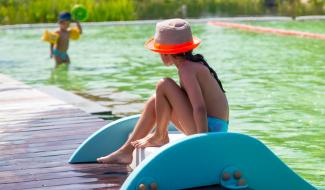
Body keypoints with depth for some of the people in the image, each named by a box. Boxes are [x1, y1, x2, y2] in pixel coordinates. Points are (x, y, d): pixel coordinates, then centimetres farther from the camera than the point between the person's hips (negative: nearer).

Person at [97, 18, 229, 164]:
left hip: (208, 129, -10)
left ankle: (160, 136, 5)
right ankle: (126, 151, 18)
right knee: (155, 102, 16)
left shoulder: (187, 70, -16)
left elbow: (200, 108, -26)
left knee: (164, 86, -15)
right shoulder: (194, 63, 12)